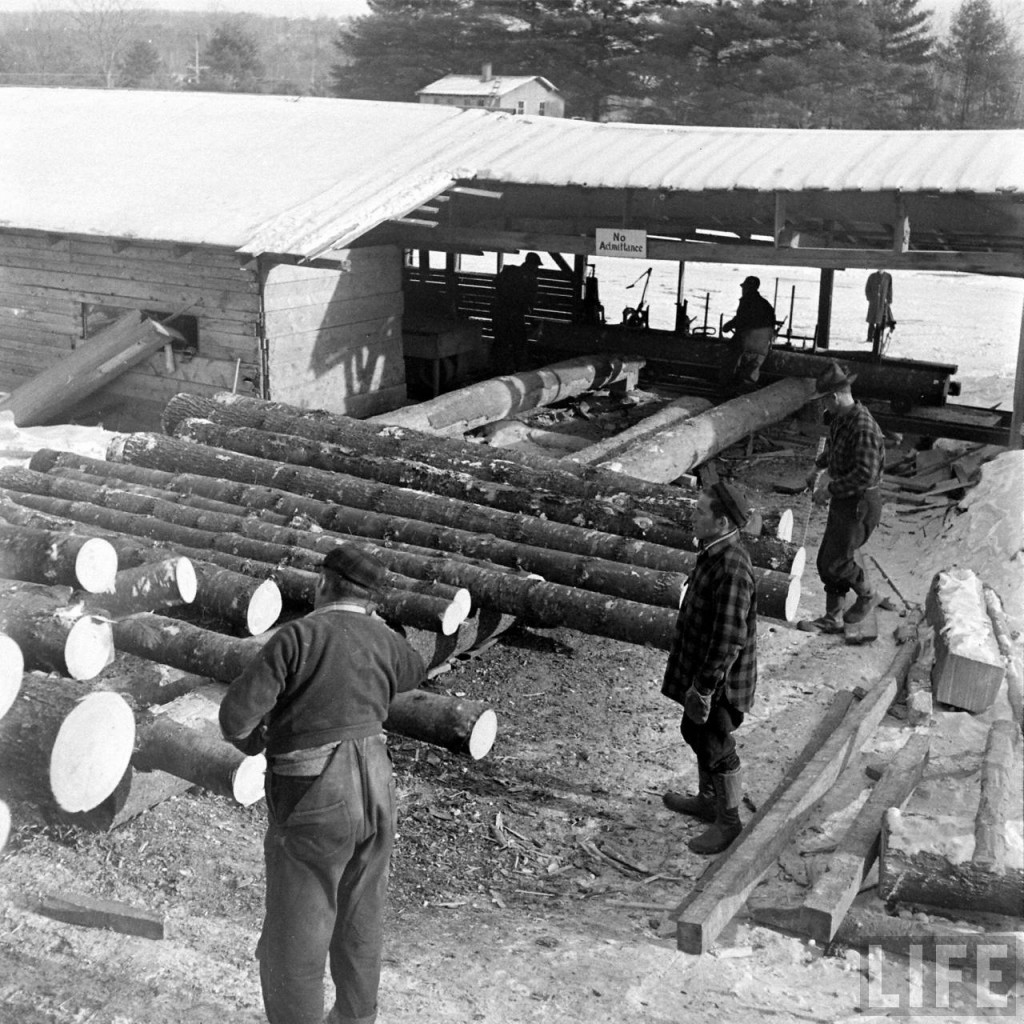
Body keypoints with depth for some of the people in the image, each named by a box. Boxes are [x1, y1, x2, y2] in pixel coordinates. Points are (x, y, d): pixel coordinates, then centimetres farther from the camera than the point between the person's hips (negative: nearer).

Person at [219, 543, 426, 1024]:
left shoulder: (298, 635, -14)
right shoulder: (383, 641, 3)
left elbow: (236, 715, -19)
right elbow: (413, 672, 28)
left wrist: (249, 741, 4)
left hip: (313, 805, -6)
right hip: (374, 791, 6)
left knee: (294, 940, 8)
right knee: (359, 921, 24)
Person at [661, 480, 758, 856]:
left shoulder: (731, 568, -30)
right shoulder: (715, 553, 2)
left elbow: (729, 638, -29)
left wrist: (704, 687, -23)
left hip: (721, 678, -10)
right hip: (701, 669, 10)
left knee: (716, 747, 6)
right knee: (695, 731, 25)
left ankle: (728, 822, 26)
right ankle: (708, 800, 45)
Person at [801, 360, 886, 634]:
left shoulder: (862, 426, -26)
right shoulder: (840, 418, 4)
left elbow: (865, 475, -31)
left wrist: (830, 490, -23)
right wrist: (818, 467, 17)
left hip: (860, 503, -9)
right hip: (843, 500, 9)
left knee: (836, 562, -3)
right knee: (826, 559, 11)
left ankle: (866, 595, 24)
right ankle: (833, 618, 22)